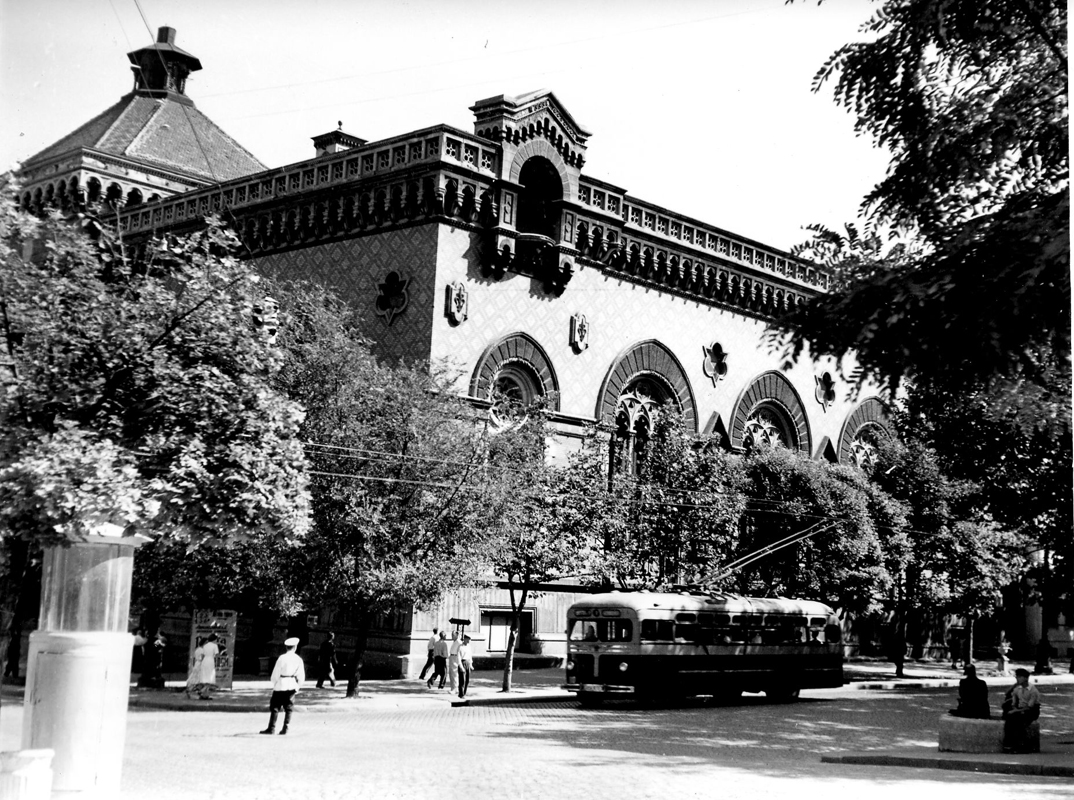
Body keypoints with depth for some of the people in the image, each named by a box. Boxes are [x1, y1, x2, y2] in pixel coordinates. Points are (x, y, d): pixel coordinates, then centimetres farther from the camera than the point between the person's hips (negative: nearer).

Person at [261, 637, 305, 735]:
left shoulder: (282, 658, -11)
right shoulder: (298, 659, -1)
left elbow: (275, 674, -8)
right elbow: (301, 676, 2)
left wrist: (274, 684, 8)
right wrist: (297, 687, 15)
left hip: (281, 685, -3)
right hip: (292, 686, 3)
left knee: (275, 707, 3)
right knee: (289, 708, 12)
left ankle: (271, 728, 3)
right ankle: (285, 728, 10)